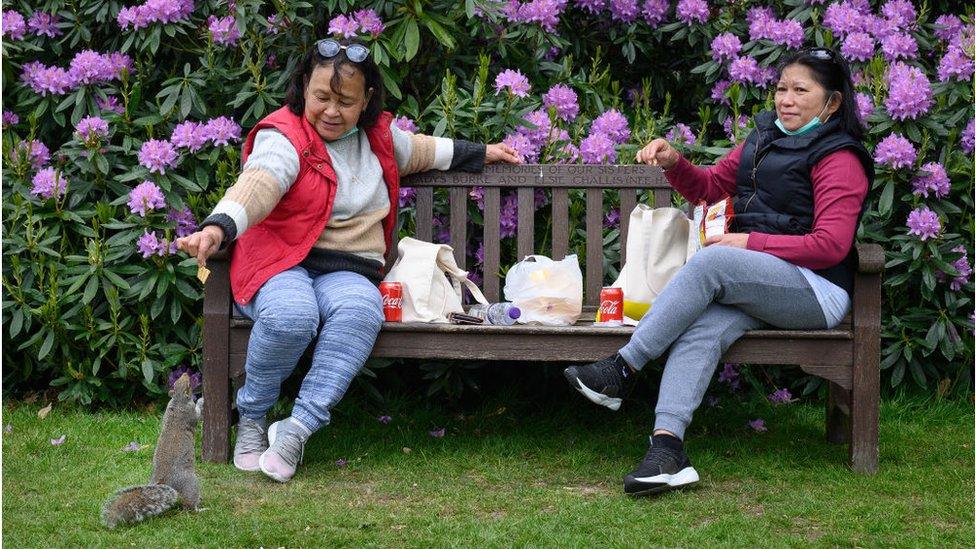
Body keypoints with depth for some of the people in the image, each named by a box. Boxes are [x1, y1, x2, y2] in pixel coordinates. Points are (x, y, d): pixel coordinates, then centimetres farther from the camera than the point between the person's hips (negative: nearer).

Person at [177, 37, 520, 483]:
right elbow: (258, 183, -29)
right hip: (281, 261, -4)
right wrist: (218, 227, -49)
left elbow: (418, 150, 38)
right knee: (290, 316, -39)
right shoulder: (283, 136, -8)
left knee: (360, 312, -34)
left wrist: (479, 153, 48)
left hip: (348, 271, 4)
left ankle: (297, 428, -31)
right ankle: (251, 417, -10)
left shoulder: (378, 136, 14)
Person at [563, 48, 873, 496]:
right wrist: (673, 164, 3)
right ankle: (666, 446, -44)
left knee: (711, 261, -32)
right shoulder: (765, 138, 19)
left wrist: (751, 243, -15)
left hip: (817, 291, -6)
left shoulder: (839, 158, -4)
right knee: (702, 327, -28)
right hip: (760, 286, 6)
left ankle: (622, 369, -28)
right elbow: (709, 186, 24)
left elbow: (831, 245, -14)